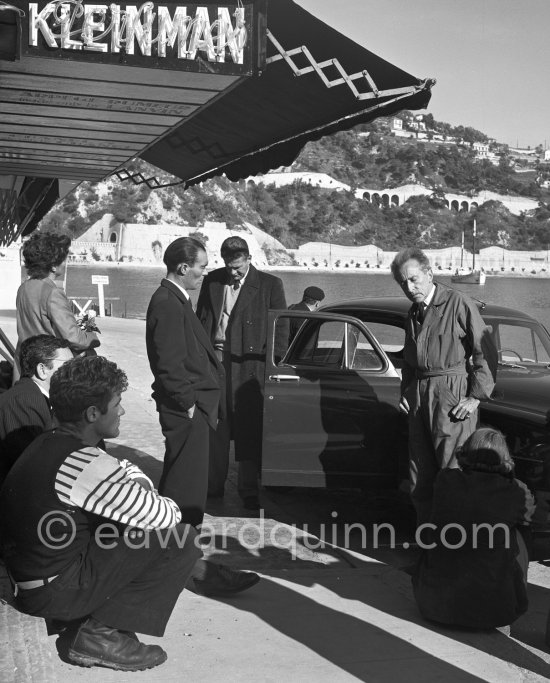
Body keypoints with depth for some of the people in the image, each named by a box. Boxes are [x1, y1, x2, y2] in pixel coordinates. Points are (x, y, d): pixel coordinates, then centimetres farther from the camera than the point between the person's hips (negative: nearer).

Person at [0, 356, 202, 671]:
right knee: (180, 538, -14)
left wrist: (140, 486, 3)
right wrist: (167, 505, 2)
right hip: (53, 591, -10)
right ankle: (103, 634, -6)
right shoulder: (85, 465, -26)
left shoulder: (49, 443, 5)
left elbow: (124, 467, 21)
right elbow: (163, 516, -20)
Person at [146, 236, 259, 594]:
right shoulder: (168, 304, -19)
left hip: (194, 405, 11)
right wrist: (189, 401, -16)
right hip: (186, 409, -11)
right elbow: (169, 364, -23)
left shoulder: (176, 300, 14)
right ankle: (195, 566, -1)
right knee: (188, 487, -6)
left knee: (179, 482, 20)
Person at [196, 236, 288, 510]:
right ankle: (213, 485, 20)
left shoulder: (270, 285, 1)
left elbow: (280, 327, 1)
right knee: (214, 426, 7)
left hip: (249, 364, -3)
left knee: (248, 430, 0)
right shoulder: (212, 281, 9)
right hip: (214, 359, 3)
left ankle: (249, 490, 10)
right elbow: (201, 320, 13)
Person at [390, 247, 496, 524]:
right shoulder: (413, 313, 16)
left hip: (452, 396, -7)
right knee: (420, 472, 9)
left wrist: (475, 397, -12)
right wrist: (405, 392, 17)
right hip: (418, 396, 7)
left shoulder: (458, 304, -7)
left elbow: (486, 352, -8)